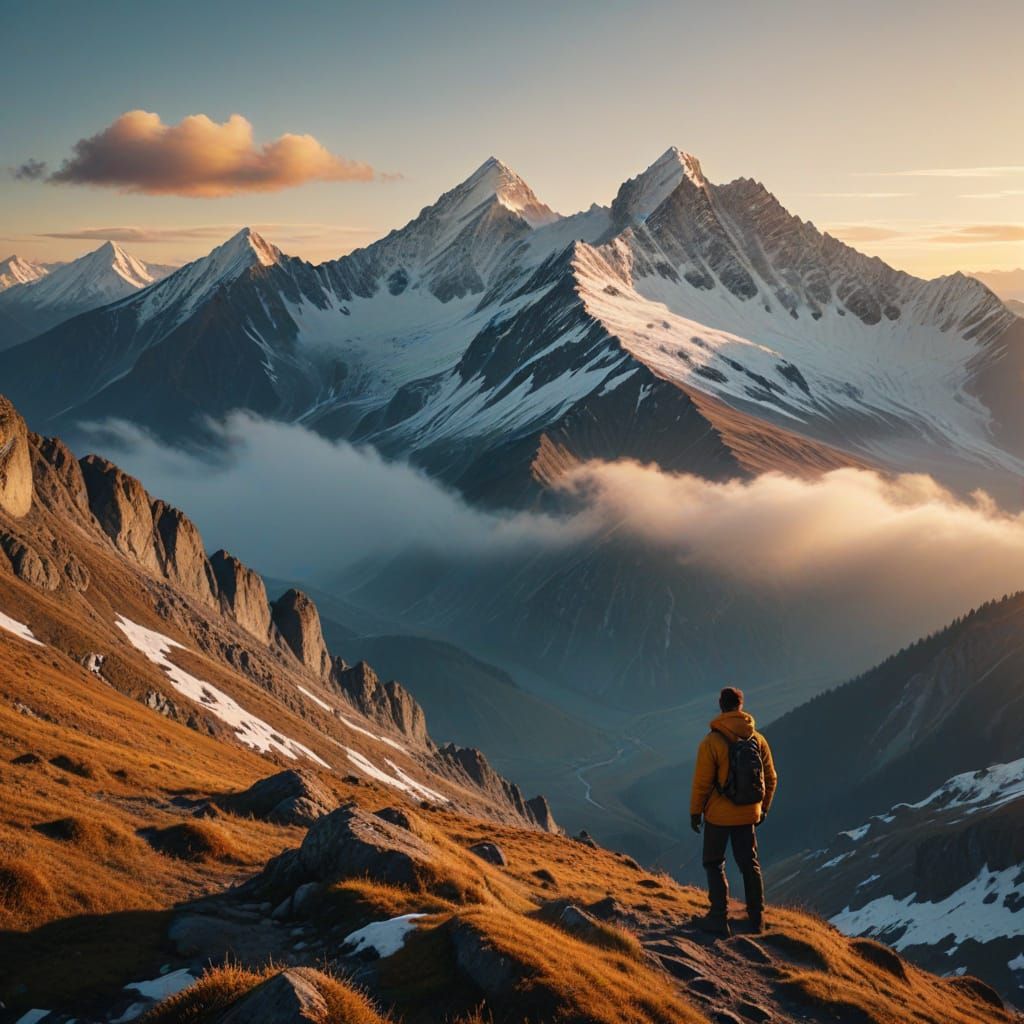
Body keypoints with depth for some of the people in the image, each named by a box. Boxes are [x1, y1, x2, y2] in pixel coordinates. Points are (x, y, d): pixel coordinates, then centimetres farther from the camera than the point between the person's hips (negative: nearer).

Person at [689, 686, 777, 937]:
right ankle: (756, 917, 23)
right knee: (749, 864, 16)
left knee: (714, 864, 10)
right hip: (748, 814, 4)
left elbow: (702, 782, -15)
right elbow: (770, 778, 5)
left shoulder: (712, 742, -17)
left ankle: (719, 918, 8)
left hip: (719, 815, -4)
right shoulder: (758, 739, -3)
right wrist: (763, 808, 18)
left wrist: (695, 811, -2)